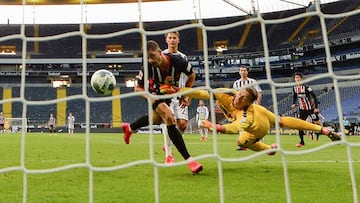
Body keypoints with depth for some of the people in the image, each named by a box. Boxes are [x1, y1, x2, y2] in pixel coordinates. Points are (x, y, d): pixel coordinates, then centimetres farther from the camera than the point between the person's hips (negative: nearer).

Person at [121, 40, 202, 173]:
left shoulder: (178, 62, -30)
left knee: (156, 120, 24)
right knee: (170, 118, -27)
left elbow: (191, 75, -8)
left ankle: (129, 128, 53)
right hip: (156, 94, -4)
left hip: (170, 94, 4)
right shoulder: (147, 68, -31)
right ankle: (188, 160, -27)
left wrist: (186, 95, -11)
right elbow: (138, 88, -14)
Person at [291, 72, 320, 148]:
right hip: (302, 109, 5)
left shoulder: (306, 87, -19)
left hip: (311, 108, -5)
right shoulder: (295, 88, -1)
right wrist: (294, 104, -4)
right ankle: (302, 142, 8)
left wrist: (316, 107, -19)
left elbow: (314, 96, -15)